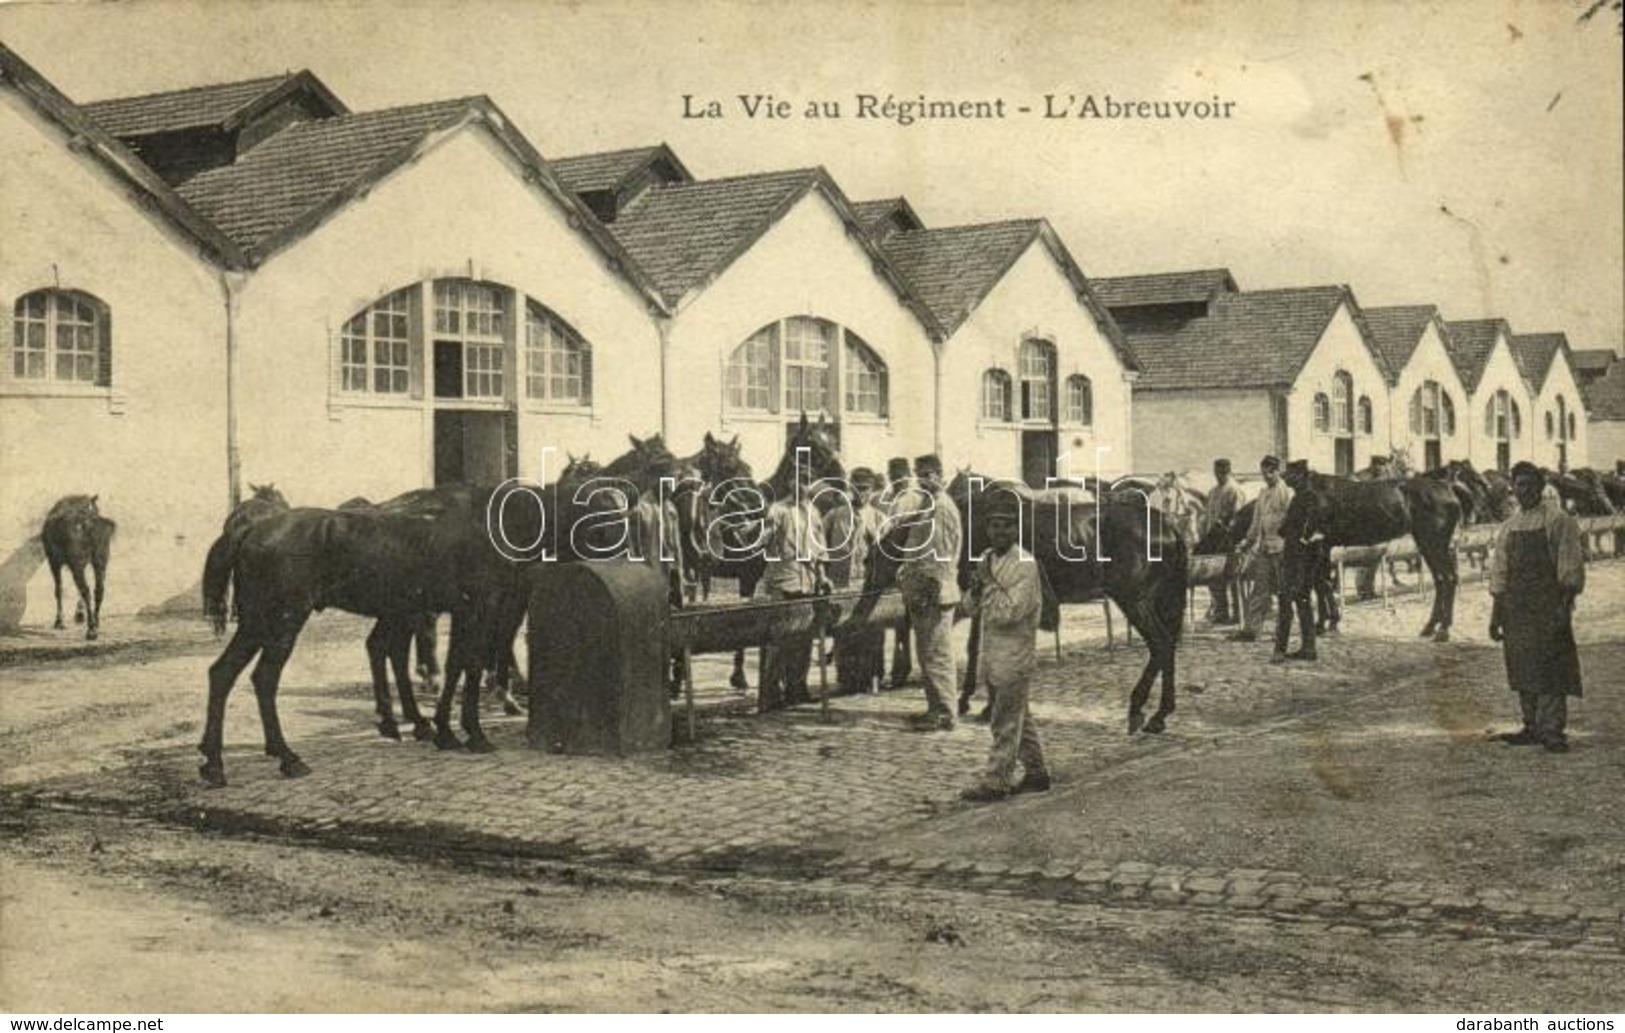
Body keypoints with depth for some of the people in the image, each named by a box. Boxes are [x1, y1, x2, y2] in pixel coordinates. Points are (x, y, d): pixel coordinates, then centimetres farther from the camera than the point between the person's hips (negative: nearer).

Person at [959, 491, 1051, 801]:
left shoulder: (1025, 565, -13)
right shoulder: (986, 560, 10)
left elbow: (1010, 613, -20)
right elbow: (970, 609, 13)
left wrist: (989, 583, -16)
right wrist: (975, 591, -7)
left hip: (1014, 655, -8)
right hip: (990, 653, 8)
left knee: (1006, 723, -2)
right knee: (1018, 718, 16)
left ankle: (995, 781, 2)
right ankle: (1036, 772, 26)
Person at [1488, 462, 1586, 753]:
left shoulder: (1557, 520, -3)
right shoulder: (1508, 527, 14)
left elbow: (1570, 568, -7)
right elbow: (1499, 573, 16)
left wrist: (1565, 606, -15)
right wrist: (1495, 614, 13)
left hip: (1548, 605, -6)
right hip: (1516, 607, 6)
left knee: (1549, 668, -8)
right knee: (1522, 669, 7)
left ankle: (1553, 730, -6)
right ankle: (1533, 727, 15)